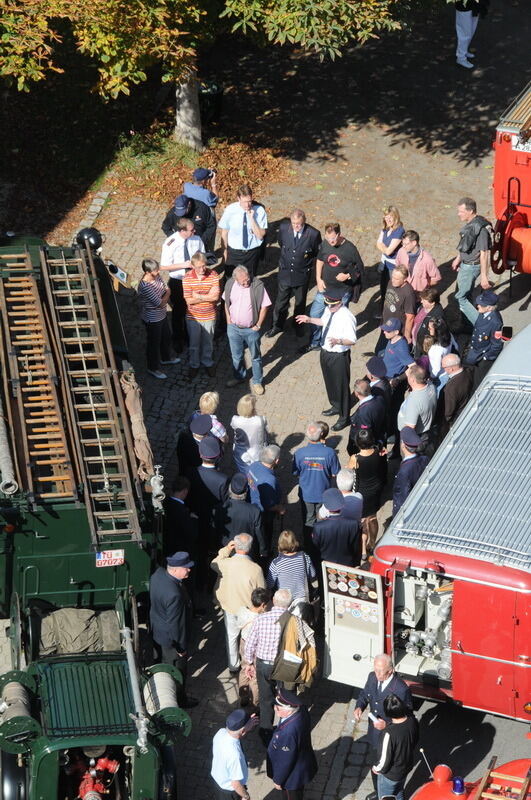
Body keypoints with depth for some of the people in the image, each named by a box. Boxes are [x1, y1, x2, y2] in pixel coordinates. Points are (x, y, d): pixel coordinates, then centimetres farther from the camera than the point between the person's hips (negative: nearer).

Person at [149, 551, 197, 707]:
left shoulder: (158, 573, -14)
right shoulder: (174, 594, -40)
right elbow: (174, 623, -29)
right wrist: (181, 647, -15)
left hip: (157, 631, 8)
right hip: (170, 639, -8)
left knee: (165, 665, 30)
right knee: (178, 671, 17)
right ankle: (180, 699, 39)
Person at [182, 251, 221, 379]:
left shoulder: (213, 275, -16)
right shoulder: (187, 278, -16)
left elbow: (215, 297, -21)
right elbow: (189, 300, -19)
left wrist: (198, 296, -23)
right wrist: (208, 296, -21)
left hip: (209, 316, 0)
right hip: (193, 317, 0)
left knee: (208, 342, 19)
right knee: (194, 342, 17)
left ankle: (207, 362, 42)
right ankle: (194, 364, 38)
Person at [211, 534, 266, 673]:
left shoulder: (225, 564, -24)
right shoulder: (256, 569, -28)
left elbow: (213, 564, 3)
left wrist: (226, 549, 2)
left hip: (229, 608, 2)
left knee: (231, 636, 24)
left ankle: (233, 666, 39)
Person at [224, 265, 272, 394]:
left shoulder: (257, 286, -22)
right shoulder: (230, 284, -11)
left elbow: (264, 306, -13)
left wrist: (258, 325, -11)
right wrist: (228, 320, 2)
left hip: (251, 330, -3)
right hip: (233, 328, 3)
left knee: (255, 357, 14)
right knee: (236, 356, 22)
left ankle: (257, 382, 32)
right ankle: (239, 376, 45)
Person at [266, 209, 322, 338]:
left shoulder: (313, 234, -23)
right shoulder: (284, 227, -16)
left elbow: (318, 253, -4)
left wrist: (308, 263, -1)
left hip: (302, 274, -1)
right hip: (285, 271, 1)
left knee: (300, 302, 19)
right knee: (281, 301, 15)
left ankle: (298, 325, 42)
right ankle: (277, 325, 35)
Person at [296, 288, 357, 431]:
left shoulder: (346, 318, -29)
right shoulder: (329, 310, -5)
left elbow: (352, 340, -27)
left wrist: (338, 341, -43)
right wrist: (309, 319, 10)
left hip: (339, 356, -9)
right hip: (326, 352, 9)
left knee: (341, 385, 8)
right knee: (329, 382, 27)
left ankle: (344, 418, 26)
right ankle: (336, 407, 53)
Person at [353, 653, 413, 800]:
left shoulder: (401, 689, -31)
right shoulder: (372, 677, -11)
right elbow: (364, 694, 8)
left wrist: (387, 725, -33)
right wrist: (359, 707, -12)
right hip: (374, 734, 7)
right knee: (376, 765, 29)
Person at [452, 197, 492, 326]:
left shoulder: (480, 228, -27)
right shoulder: (469, 224, 1)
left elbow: (484, 254, -25)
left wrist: (484, 276, -24)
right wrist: (458, 258, 28)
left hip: (472, 267, -9)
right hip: (465, 265, 9)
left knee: (460, 298, -4)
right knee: (466, 296, 19)